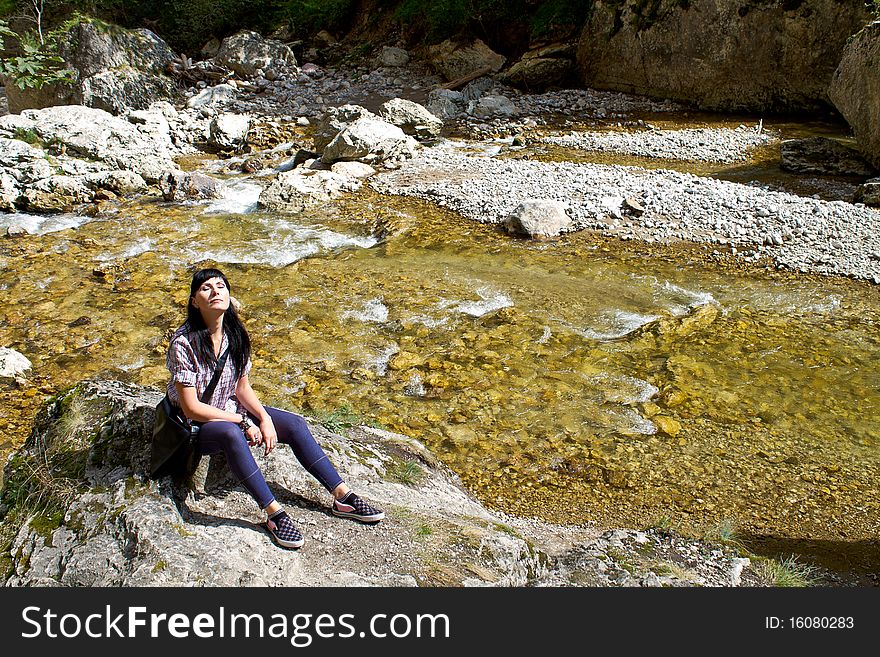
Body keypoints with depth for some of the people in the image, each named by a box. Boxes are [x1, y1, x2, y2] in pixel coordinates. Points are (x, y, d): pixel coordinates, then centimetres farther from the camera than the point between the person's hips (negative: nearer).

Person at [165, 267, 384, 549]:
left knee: (294, 424, -11)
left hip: (231, 410, 7)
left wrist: (264, 418, -14)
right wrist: (244, 422, -20)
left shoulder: (234, 334, -4)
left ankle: (343, 497, -7)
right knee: (231, 434, -39)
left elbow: (242, 388, 3)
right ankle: (274, 514, -35)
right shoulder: (184, 343, -23)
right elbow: (191, 408, -22)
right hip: (197, 426, -6)